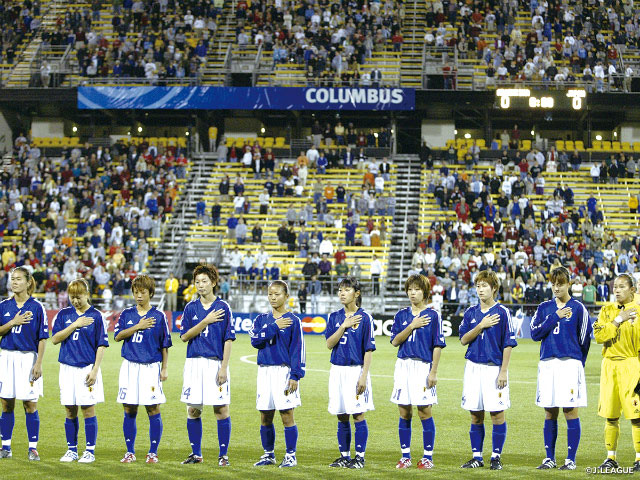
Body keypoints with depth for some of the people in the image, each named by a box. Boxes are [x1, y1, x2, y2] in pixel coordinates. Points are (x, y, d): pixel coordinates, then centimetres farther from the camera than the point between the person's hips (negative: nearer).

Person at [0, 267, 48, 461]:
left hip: (28, 357, -3)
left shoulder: (36, 307, -2)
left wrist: (39, 363, -9)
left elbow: (42, 338, -3)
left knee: (30, 405, -2)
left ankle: (33, 448, 3)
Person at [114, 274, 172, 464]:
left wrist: (164, 369, 1)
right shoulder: (126, 314, 9)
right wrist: (138, 326, -12)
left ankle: (153, 452, 5)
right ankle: (130, 452, 11)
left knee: (153, 410, -3)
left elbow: (165, 345, 5)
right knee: (129, 411, 4)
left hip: (151, 367, -2)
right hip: (129, 366, 2)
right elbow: (118, 336, -3)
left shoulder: (158, 316, 2)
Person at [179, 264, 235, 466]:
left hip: (216, 362, -3)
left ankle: (223, 454, 2)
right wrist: (206, 321, -10)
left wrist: (224, 367, -9)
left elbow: (228, 340, -2)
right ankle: (196, 453, 15)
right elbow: (184, 336, 1)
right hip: (194, 364, 3)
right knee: (193, 410, 5)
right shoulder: (191, 308, 9)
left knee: (221, 409, -4)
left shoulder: (223, 307, 1)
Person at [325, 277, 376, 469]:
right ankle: (344, 456, 15)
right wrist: (344, 326, -12)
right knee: (341, 416, 8)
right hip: (337, 370, 5)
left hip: (355, 369, -4)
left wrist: (364, 376, -13)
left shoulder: (364, 318, -4)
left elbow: (368, 350, -6)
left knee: (358, 415, -3)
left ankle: (360, 457, 3)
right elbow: (329, 344, 0)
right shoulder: (335, 317, 9)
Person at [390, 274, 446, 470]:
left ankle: (428, 456, 4)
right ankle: (405, 456, 12)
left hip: (423, 366, -4)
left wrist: (433, 372, -9)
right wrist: (412, 326, -11)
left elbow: (437, 345, -3)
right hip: (403, 366, 4)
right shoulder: (402, 315, 11)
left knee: (424, 412, -2)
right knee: (404, 413, 5)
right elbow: (395, 341, 1)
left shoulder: (432, 315, 0)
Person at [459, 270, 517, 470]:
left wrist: (503, 371, -11)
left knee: (497, 413, -2)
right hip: (473, 367, 4)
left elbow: (508, 344, -5)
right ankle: (477, 457, 13)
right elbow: (463, 339, 3)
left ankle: (496, 457, 5)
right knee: (476, 416, 7)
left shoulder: (502, 312, -3)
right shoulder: (471, 313, 10)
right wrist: (481, 326, -10)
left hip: (494, 368, -4)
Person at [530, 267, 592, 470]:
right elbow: (535, 333, 0)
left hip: (570, 363, -3)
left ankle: (571, 459, 0)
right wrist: (555, 317, -7)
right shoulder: (545, 308, 11)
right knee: (550, 413, 6)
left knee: (571, 412, -4)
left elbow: (585, 339, 6)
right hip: (547, 364, 3)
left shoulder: (578, 308, 1)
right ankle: (549, 458, 12)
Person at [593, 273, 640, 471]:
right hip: (609, 365, 4)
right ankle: (611, 458, 15)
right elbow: (599, 335, -3)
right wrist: (619, 320, -10)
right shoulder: (607, 310, 10)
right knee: (610, 416, 7)